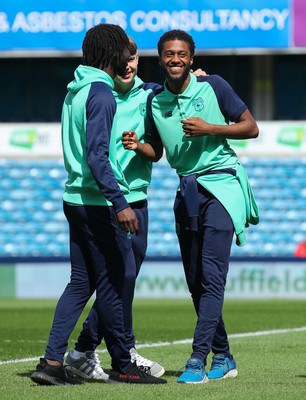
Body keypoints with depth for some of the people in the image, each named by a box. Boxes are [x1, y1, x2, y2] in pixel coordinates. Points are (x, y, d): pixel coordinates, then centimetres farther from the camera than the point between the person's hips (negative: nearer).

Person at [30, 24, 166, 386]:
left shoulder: (75, 91, 13)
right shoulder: (101, 93, -15)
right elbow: (97, 155, -22)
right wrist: (120, 203, -26)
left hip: (76, 200, 9)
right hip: (99, 203, -9)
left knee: (81, 282, 9)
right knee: (111, 284, 0)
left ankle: (52, 361, 2)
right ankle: (121, 366, 8)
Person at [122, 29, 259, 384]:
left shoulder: (213, 86, -6)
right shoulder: (155, 101, 7)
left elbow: (251, 128, -3)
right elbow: (156, 152, 16)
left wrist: (210, 129, -16)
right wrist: (136, 145, -6)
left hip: (221, 185, -6)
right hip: (187, 191, 6)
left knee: (212, 276, -16)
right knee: (195, 281, 8)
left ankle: (198, 359, -22)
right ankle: (223, 358, 19)